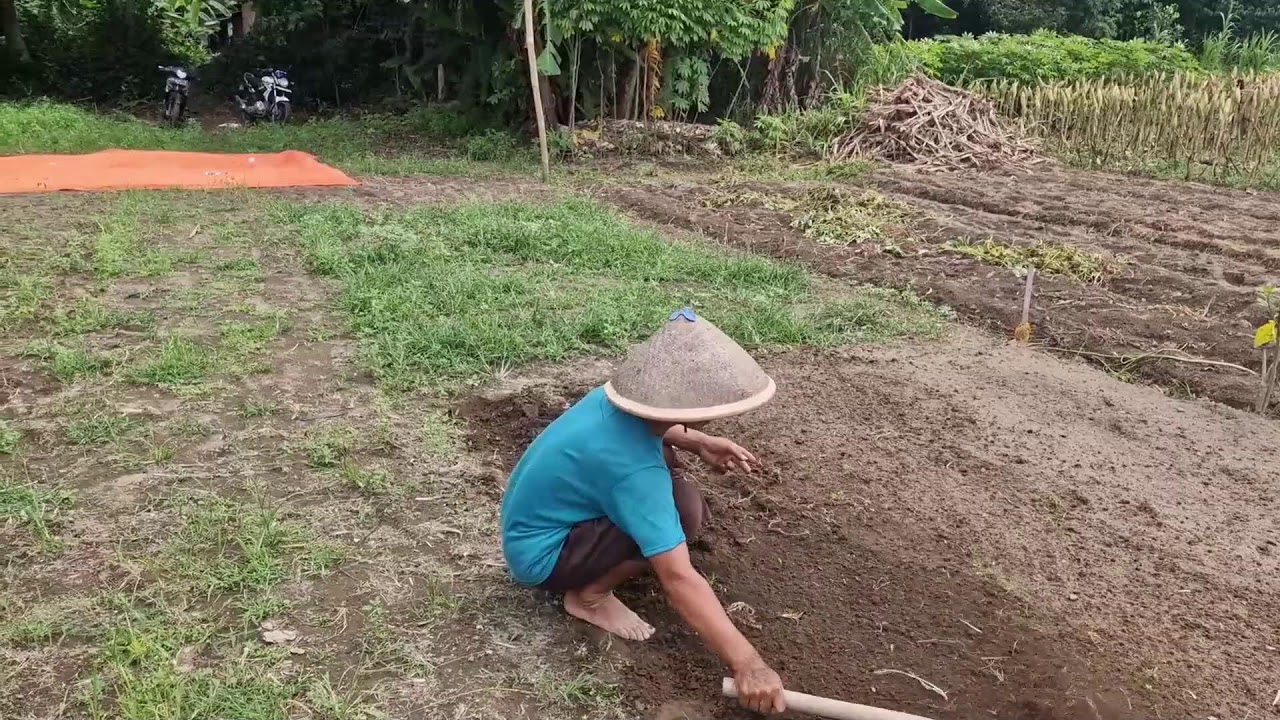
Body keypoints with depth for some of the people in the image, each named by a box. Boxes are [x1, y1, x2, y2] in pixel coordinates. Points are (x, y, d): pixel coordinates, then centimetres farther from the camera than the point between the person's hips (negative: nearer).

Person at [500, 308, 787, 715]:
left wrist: (698, 443, 4)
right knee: (684, 509, -25)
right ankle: (590, 595, -6)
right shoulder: (633, 470, -34)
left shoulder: (621, 398, -10)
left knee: (664, 454, 13)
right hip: (539, 557, -9)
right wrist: (746, 664, -36)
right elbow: (679, 579, -37)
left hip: (533, 520, 9)